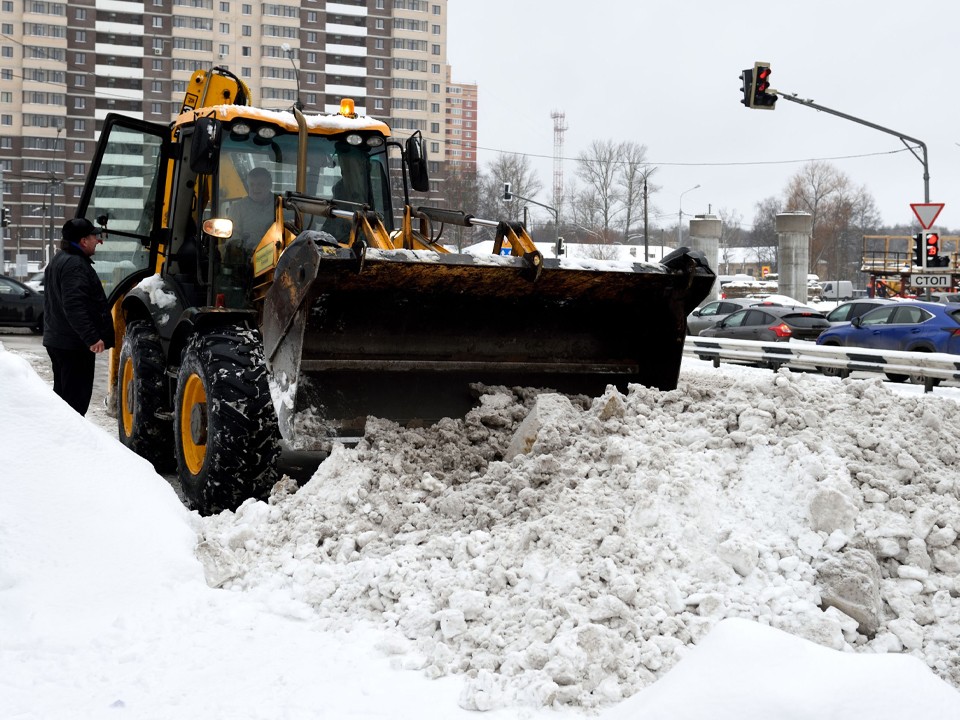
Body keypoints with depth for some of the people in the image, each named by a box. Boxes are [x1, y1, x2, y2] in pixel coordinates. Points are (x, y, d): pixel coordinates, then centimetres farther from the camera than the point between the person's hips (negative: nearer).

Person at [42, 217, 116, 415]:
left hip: (55, 340, 11)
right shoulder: (74, 265, -18)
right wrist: (92, 338, -30)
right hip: (75, 344, -11)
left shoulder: (58, 261, 17)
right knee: (77, 398, -9)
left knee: (62, 392, 18)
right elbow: (74, 307, -27)